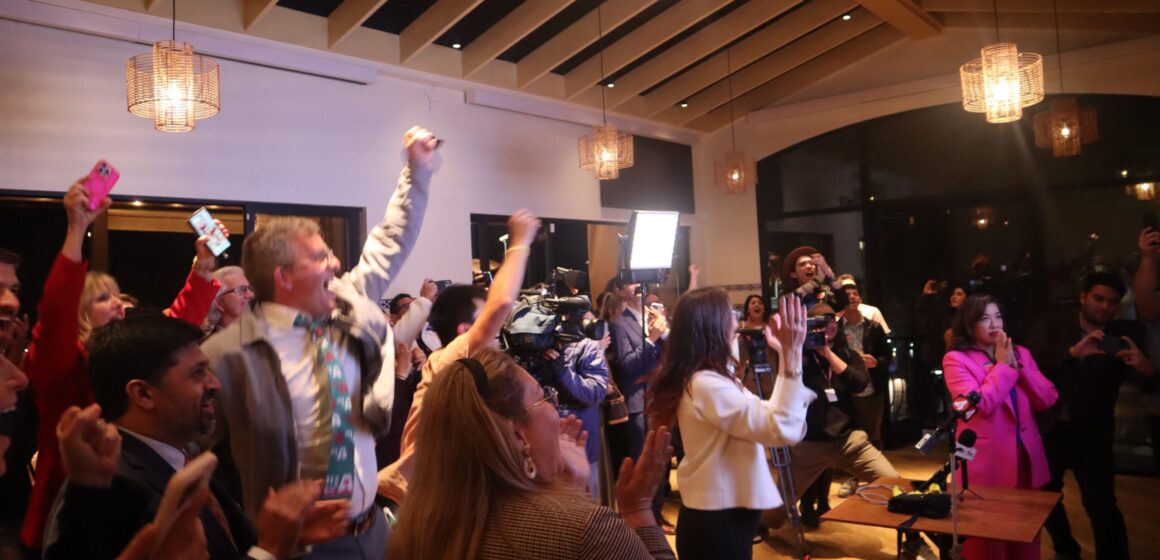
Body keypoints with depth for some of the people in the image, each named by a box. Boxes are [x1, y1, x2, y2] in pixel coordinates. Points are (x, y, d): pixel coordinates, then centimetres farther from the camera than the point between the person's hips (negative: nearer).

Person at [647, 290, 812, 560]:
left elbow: (763, 416, 14)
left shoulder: (699, 379, 8)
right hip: (719, 522, -10)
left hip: (713, 513, 10)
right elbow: (784, 429, -32)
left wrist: (784, 355, 12)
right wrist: (792, 354, -33)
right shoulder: (707, 385, -24)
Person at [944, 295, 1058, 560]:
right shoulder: (956, 359, -7)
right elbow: (981, 404, -20)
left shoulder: (1020, 353, 11)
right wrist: (1002, 365, -11)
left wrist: (1017, 365, -8)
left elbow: (1048, 399, 1)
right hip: (986, 463, -5)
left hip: (1026, 457, 5)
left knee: (1026, 539, 15)